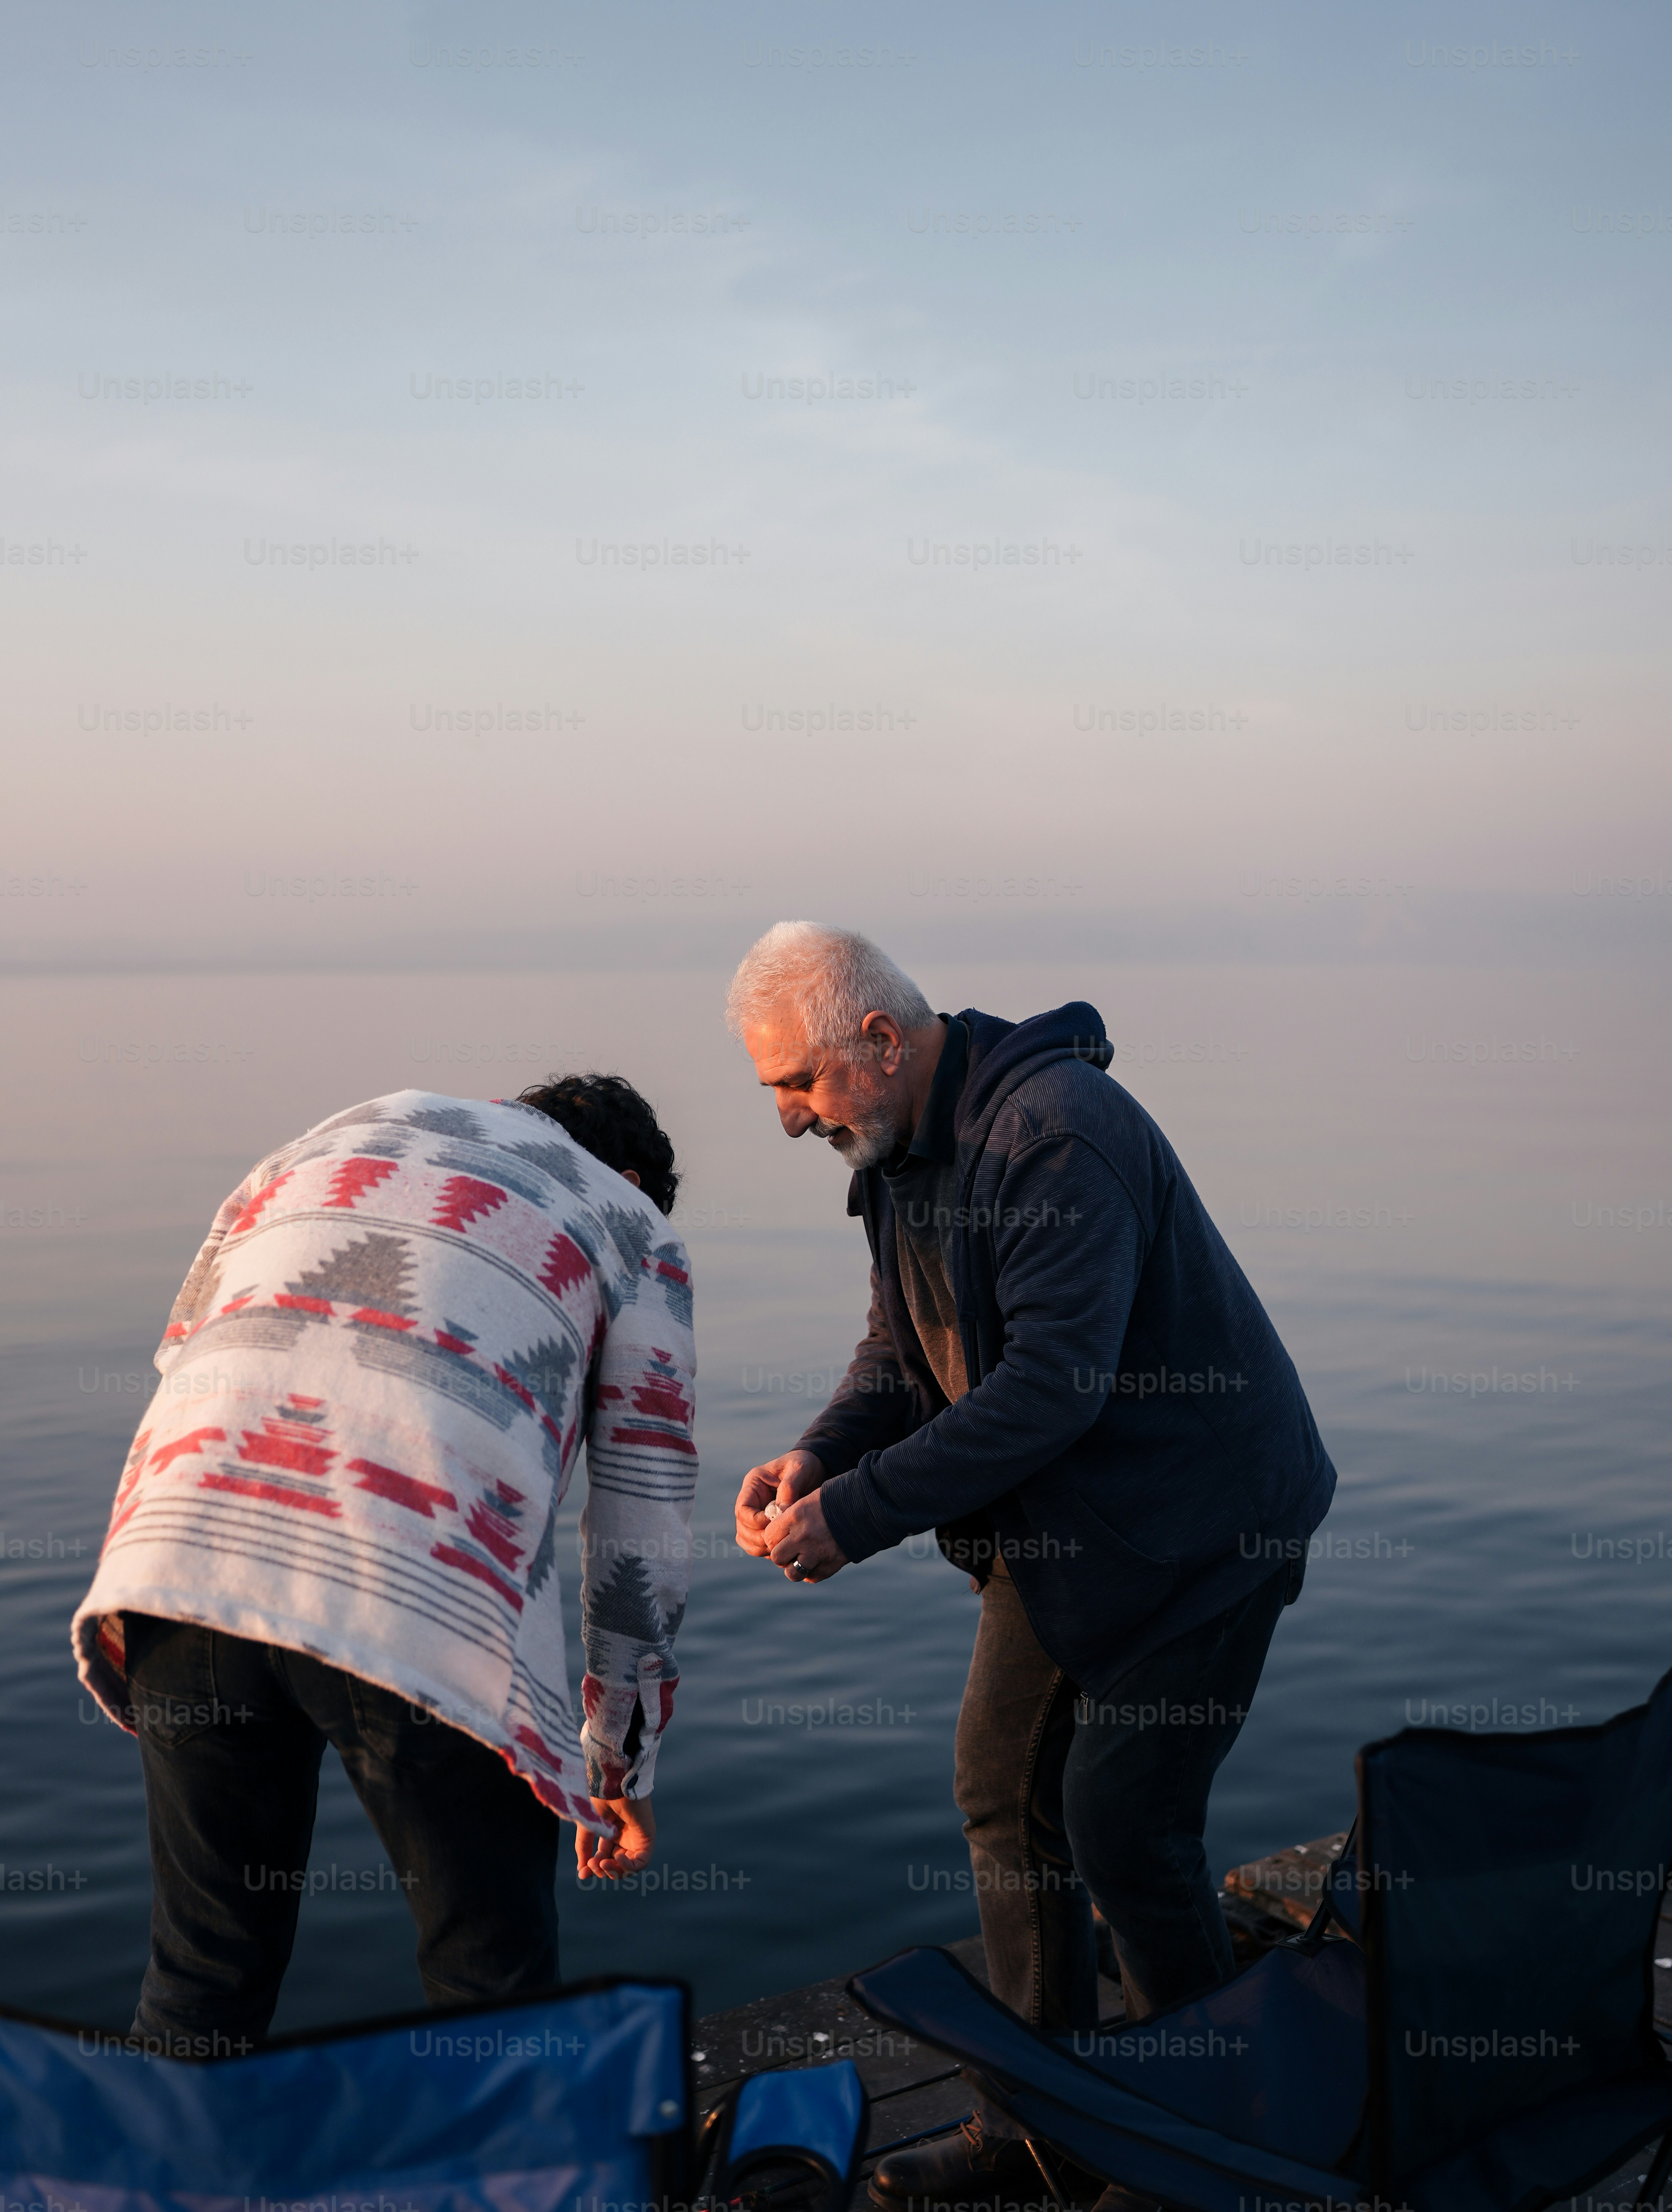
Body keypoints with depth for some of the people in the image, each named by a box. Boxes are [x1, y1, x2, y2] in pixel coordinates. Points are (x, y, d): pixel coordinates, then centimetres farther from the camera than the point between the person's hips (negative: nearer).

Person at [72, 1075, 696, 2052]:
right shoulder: (634, 1229, 23)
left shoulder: (335, 1137, 33)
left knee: (208, 1960, 18)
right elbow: (644, 1524, 22)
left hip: (182, 1542, 4)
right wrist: (624, 1761, 31)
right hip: (426, 1602, -3)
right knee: (493, 1969, 14)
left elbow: (184, 1361, 27)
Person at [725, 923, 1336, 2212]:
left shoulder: (1056, 1128, -26)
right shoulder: (900, 1147, 4)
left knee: (1123, 1823, -8)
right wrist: (818, 1456, -11)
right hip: (1057, 1525, 9)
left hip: (1194, 1523, -9)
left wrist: (857, 1514, -29)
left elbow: (1054, 1380, -31)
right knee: (1006, 1792, 8)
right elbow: (902, 1349, 10)